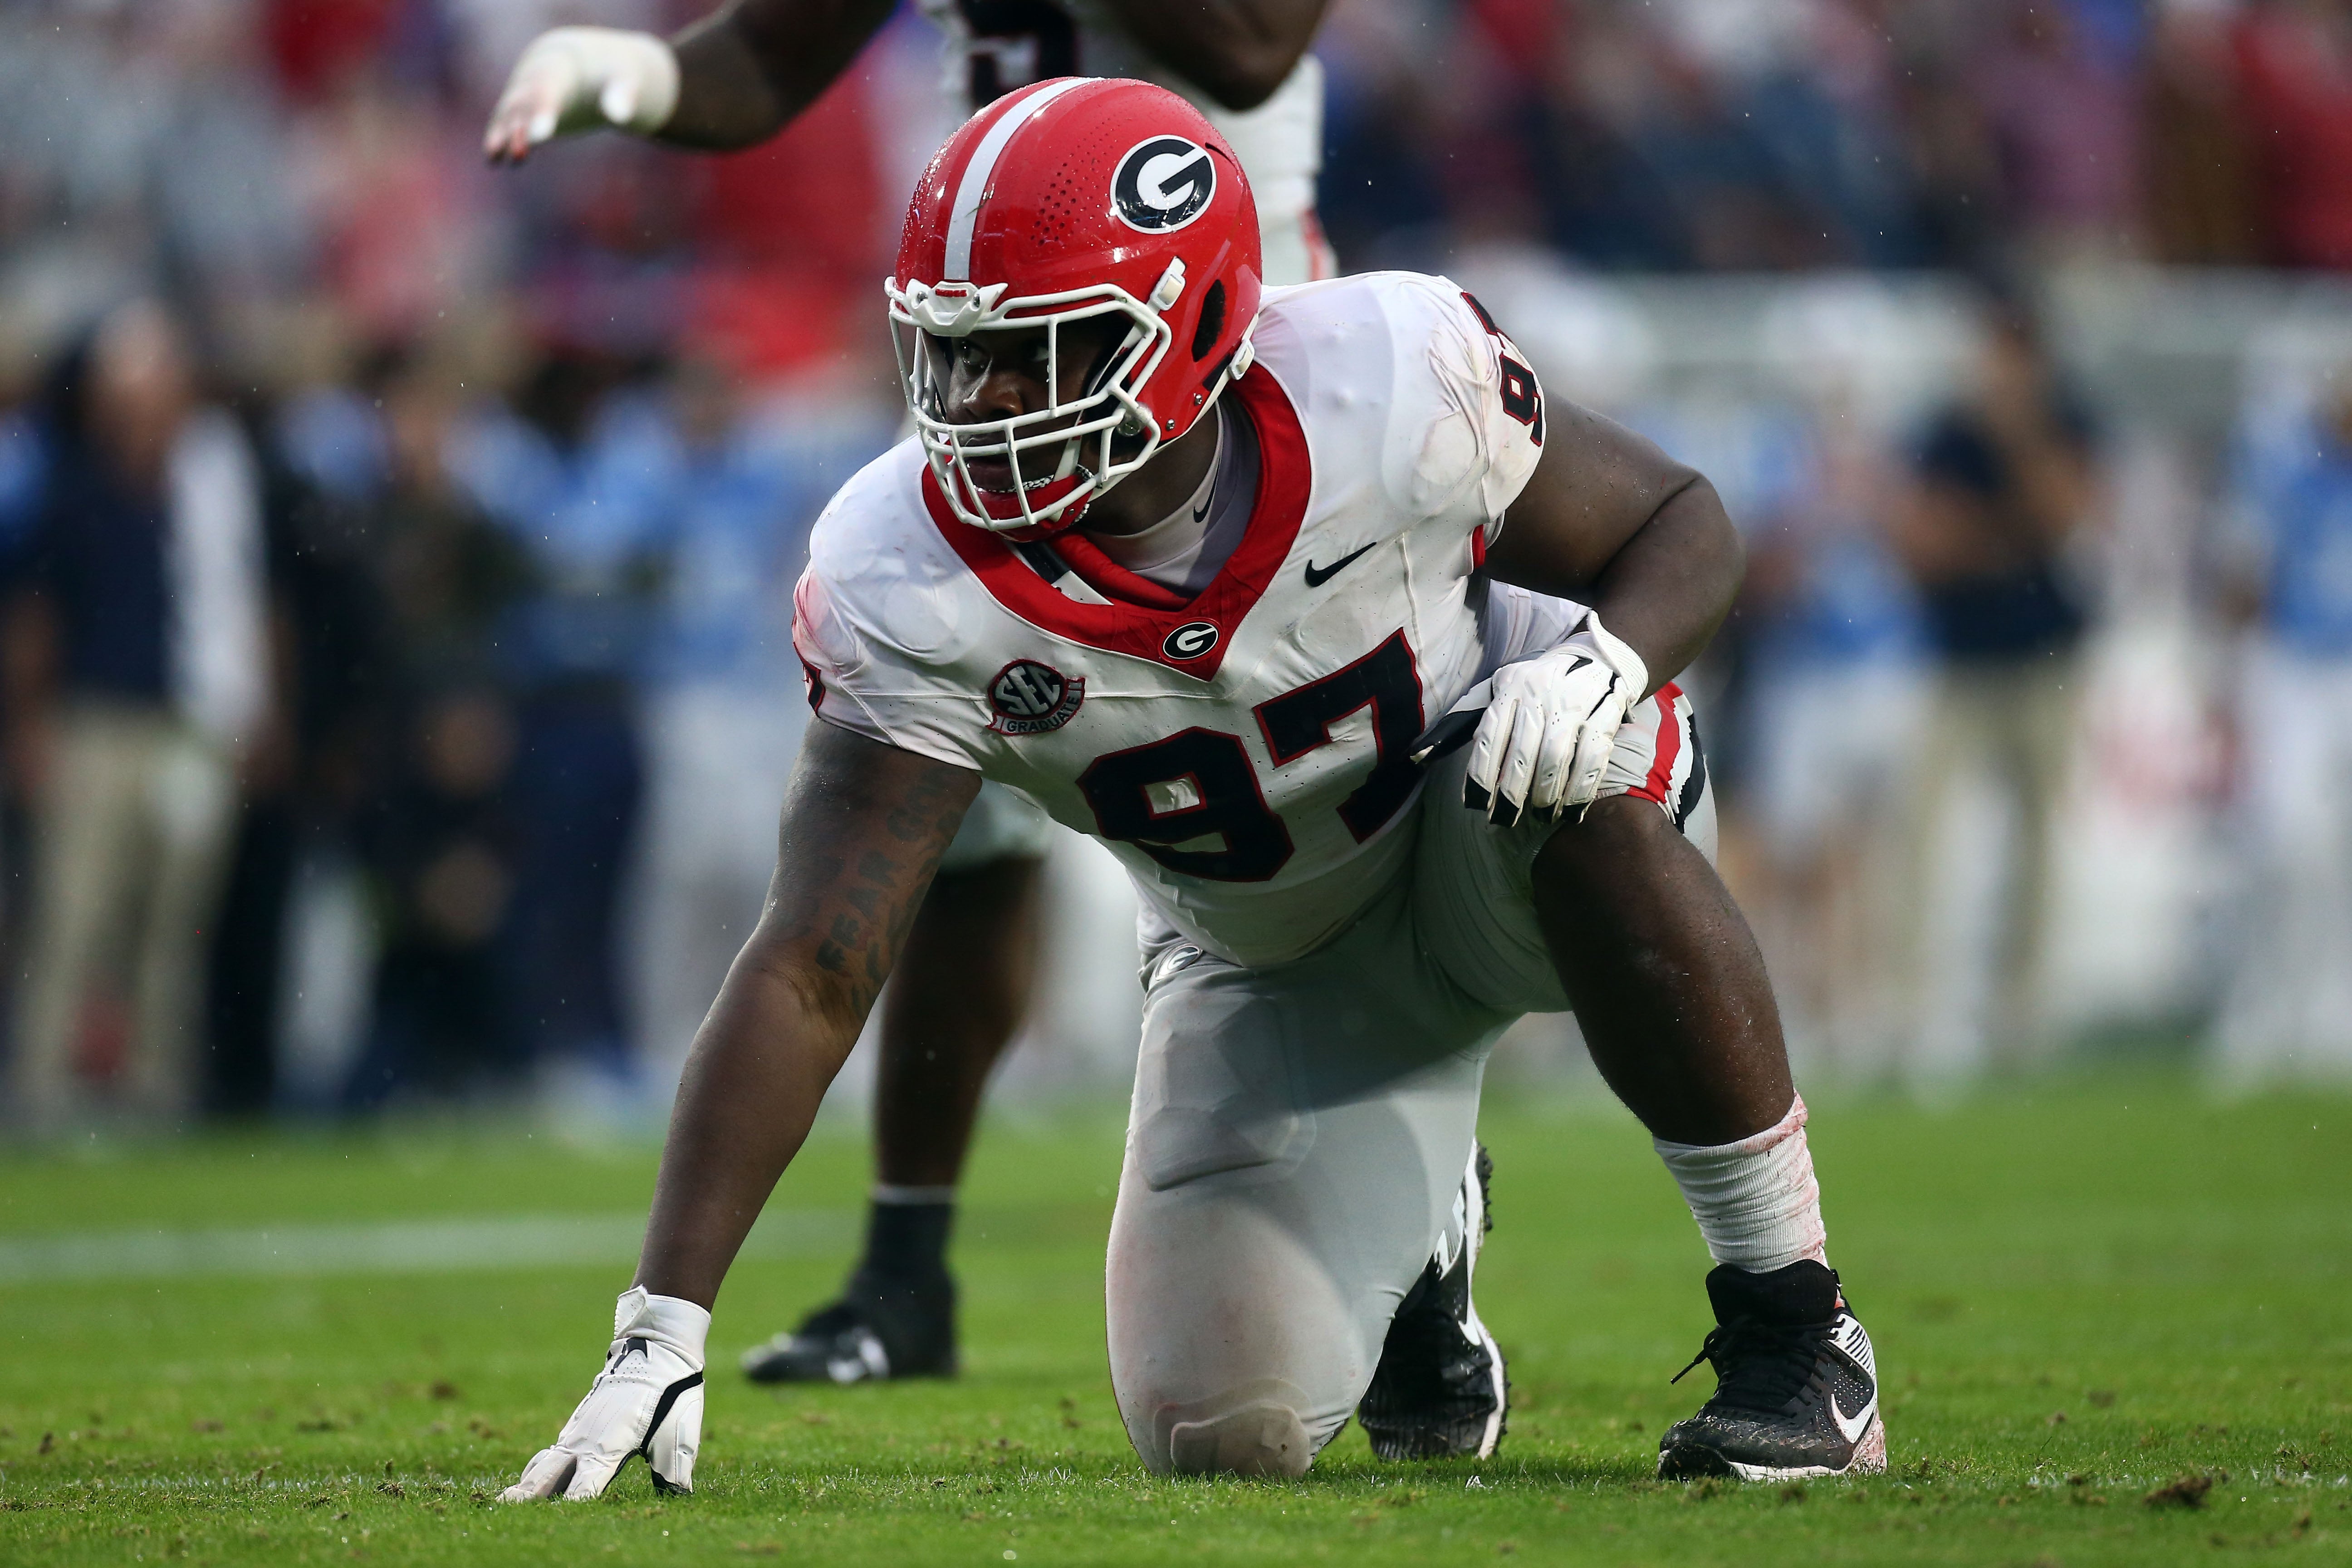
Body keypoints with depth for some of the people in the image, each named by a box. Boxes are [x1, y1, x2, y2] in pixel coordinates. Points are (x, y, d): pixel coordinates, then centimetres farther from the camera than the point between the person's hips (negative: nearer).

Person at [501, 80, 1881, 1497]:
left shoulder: (1390, 389, -30)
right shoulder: (909, 590, -28)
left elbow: (1680, 523, -12)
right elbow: (811, 971, -30)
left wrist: (1609, 662, -36)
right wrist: (663, 1329, -38)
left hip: (1494, 825, -2)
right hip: (1270, 956, 2)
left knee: (1583, 800, -38)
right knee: (1225, 1433, -11)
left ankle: (1792, 1328, -20)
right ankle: (1415, 1226, 27)